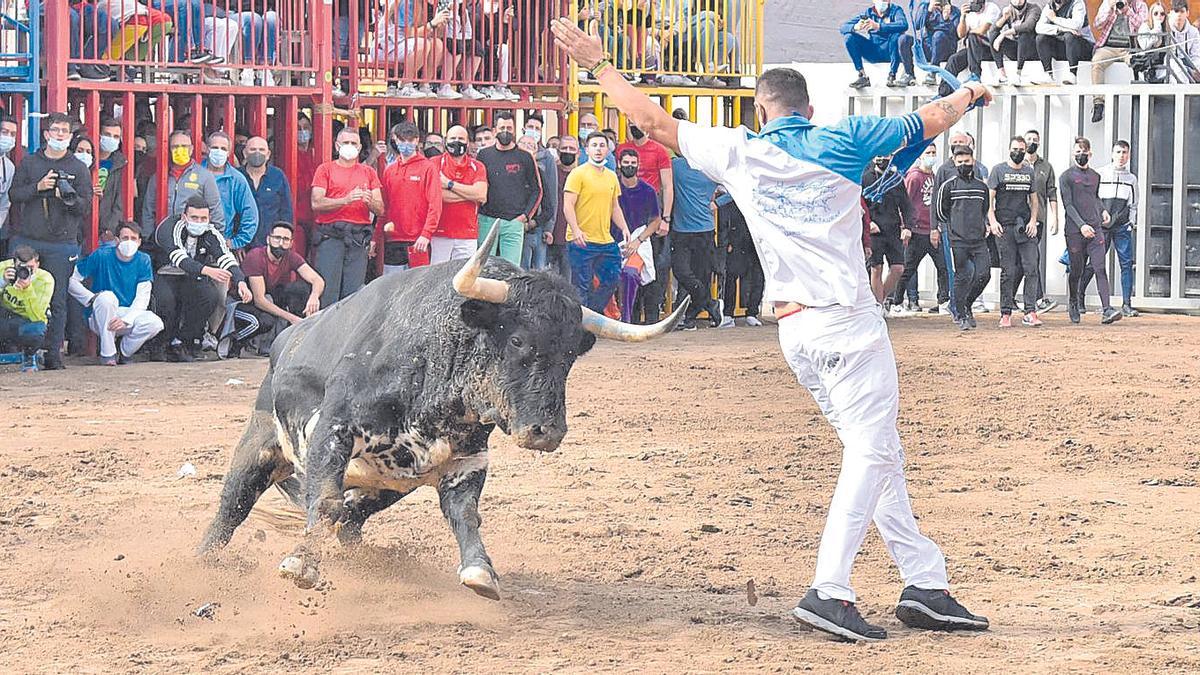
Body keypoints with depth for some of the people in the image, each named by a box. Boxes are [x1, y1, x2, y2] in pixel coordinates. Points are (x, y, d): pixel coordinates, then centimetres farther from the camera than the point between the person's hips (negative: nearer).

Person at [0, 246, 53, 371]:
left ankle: (29, 355, 0)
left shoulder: (45, 280, -21)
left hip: (27, 322, -2)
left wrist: (28, 289, -40)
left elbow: (36, 317, -27)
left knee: (37, 330, -38)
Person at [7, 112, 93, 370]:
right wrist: (38, 187, -10)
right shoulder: (29, 163, 11)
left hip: (61, 244, -1)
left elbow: (86, 207, 2)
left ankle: (53, 354, 1)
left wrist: (69, 197, -17)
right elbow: (14, 194, 5)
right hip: (27, 240, 1)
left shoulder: (78, 168, 7)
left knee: (57, 301, -2)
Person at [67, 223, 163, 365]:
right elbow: (72, 279, -6)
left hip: (131, 315, 2)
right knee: (107, 297, -36)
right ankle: (107, 354, -25)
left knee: (155, 323, -27)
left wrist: (125, 320, -23)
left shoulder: (143, 261, -2)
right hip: (100, 318, -2)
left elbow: (142, 299, -8)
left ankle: (124, 353, 1)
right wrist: (91, 298, -18)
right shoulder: (102, 256, -8)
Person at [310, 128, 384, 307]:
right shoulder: (325, 169, 9)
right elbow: (316, 204, -4)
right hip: (330, 236, -3)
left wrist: (370, 201, -11)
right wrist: (346, 200, -15)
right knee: (327, 290, -10)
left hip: (358, 237, 3)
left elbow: (380, 210, 12)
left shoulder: (368, 172, 17)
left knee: (353, 294, -2)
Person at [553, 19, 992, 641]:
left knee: (875, 452, 12)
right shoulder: (841, 141, 2)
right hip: (847, 319, -5)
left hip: (793, 328, 5)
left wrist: (597, 63, 21)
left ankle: (924, 583, 11)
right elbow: (927, 122, 14)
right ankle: (828, 590, -19)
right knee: (871, 451, -7)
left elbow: (652, 119, 11)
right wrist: (967, 95, 34)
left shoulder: (740, 153, 6)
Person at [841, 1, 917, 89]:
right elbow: (844, 27, -2)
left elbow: (904, 25, -26)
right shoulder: (867, 13, 4)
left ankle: (892, 76, -26)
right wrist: (855, 27, -28)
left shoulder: (895, 10, -3)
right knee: (849, 38, -15)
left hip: (892, 50, -3)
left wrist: (878, 26, -37)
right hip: (873, 53, 3)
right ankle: (862, 76, -16)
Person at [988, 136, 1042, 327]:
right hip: (1005, 227, -3)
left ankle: (1030, 312, -5)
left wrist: (1033, 221, 4)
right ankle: (1006, 313, 4)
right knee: (1008, 271, -2)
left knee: (1031, 268, -6)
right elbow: (989, 198, -1)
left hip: (1026, 227, 3)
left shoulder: (1029, 171, 15)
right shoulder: (999, 170, 3)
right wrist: (992, 221, -13)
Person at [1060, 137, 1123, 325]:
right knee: (1076, 271, 5)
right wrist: (1081, 225, -20)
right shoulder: (1066, 177, 0)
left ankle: (1107, 310, -21)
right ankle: (1073, 303, 31)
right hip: (1075, 231, -3)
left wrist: (1103, 210, 14)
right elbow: (1068, 204, -9)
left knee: (1100, 269, -10)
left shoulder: (1095, 176, 16)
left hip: (1095, 229, 3)